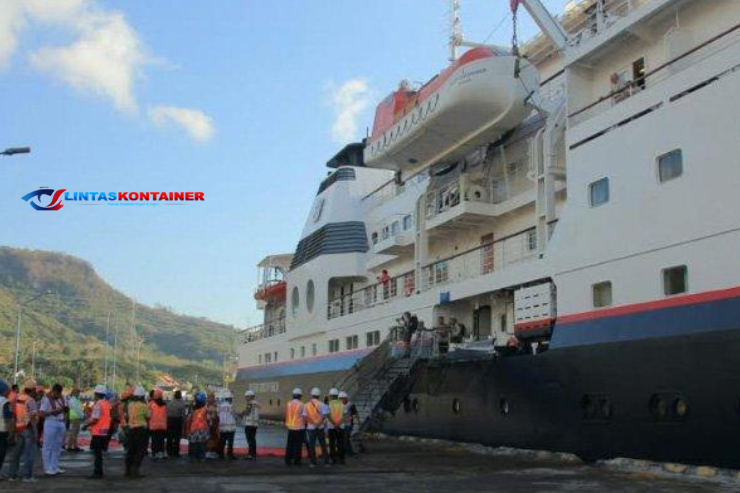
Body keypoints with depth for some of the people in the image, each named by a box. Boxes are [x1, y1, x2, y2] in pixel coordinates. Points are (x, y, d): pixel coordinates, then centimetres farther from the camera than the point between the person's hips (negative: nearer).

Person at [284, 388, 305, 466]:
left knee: (290, 445, 11)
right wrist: (305, 424, 9)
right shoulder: (301, 405, -10)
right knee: (298, 445, 0)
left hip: (290, 427, 5)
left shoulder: (288, 404, 5)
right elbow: (304, 416, -6)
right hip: (299, 427, -5)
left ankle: (288, 460, 12)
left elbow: (286, 415, 10)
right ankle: (296, 461, 0)